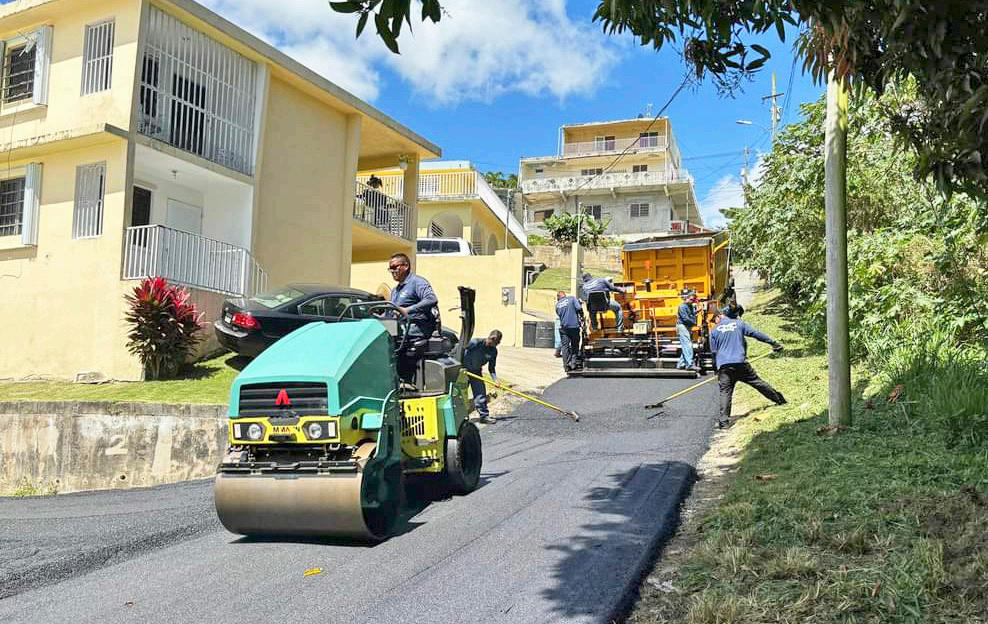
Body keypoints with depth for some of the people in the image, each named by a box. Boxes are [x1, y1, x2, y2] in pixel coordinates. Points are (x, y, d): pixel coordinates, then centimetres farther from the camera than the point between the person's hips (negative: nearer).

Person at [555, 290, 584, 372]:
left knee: (564, 346, 7)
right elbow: (579, 308, -11)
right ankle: (573, 362, 4)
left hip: (563, 327, 2)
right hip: (574, 325, -2)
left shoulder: (557, 304, 10)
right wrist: (582, 317, 4)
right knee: (575, 345, 11)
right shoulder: (572, 298, 1)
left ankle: (566, 365, 4)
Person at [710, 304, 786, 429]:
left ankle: (723, 420, -11)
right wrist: (773, 343, 13)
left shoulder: (714, 331, 9)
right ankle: (779, 399, 26)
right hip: (740, 362, 1)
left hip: (724, 365, -1)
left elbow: (714, 351, 12)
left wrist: (717, 367, 21)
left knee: (725, 392, -2)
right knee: (758, 382, 13)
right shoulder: (739, 323, 10)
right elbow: (756, 334, 9)